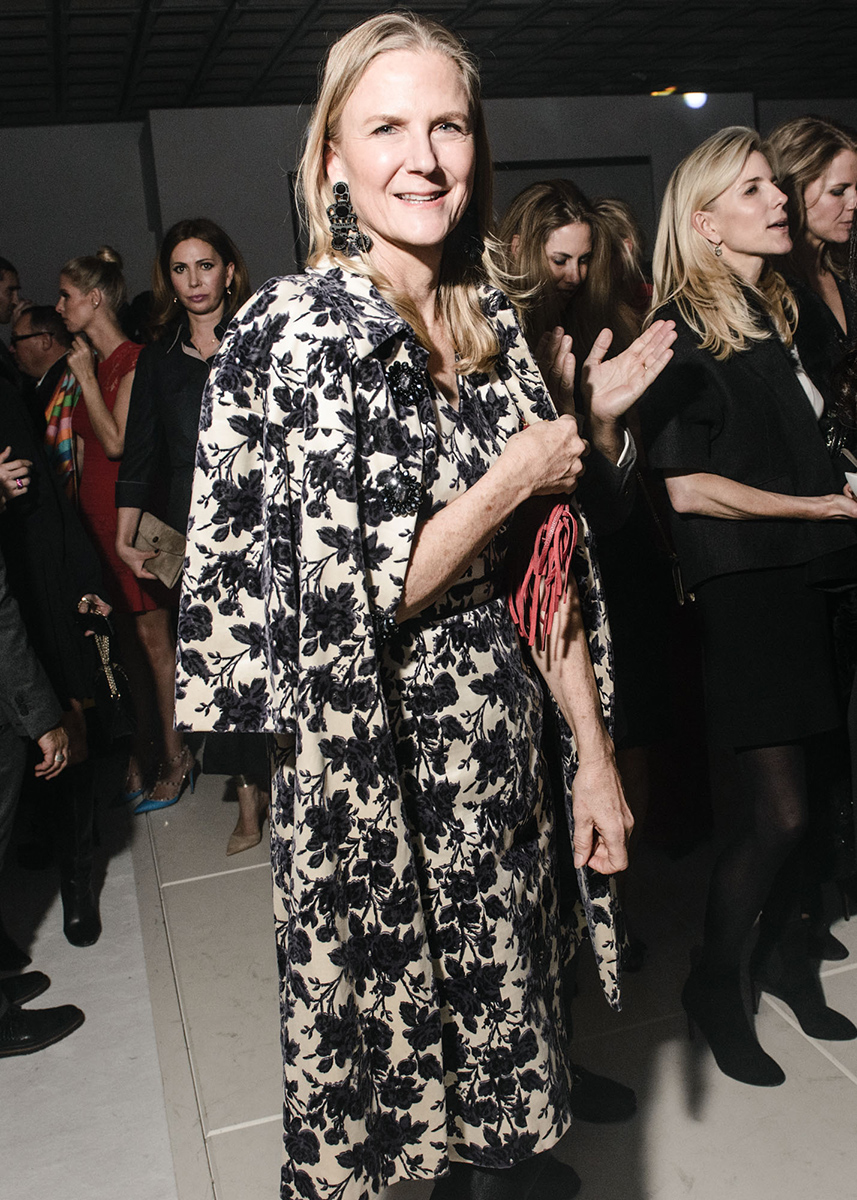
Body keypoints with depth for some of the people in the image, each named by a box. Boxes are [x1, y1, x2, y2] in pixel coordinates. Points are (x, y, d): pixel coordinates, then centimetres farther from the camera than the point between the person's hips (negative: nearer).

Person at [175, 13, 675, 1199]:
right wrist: (513, 478, -14)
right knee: (399, 1006, 15)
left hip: (499, 736, 6)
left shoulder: (490, 323, 3)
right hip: (371, 762, -5)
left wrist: (594, 752, 5)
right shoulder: (299, 330, -16)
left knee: (506, 1005, 20)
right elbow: (344, 603, -20)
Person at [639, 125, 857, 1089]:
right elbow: (687, 488, -17)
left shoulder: (780, 312, 14)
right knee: (776, 806, -4)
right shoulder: (683, 331, -10)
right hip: (742, 586, -7)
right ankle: (713, 981, 17)